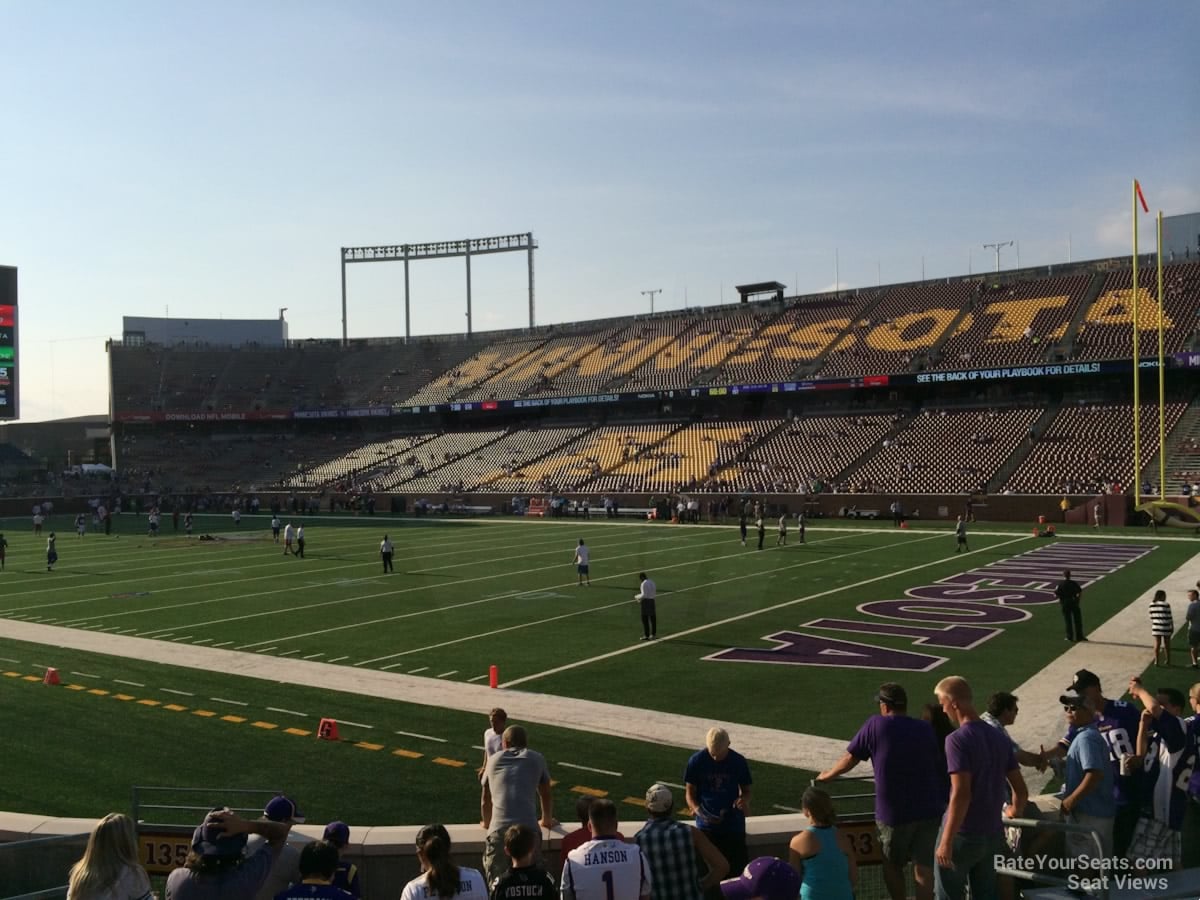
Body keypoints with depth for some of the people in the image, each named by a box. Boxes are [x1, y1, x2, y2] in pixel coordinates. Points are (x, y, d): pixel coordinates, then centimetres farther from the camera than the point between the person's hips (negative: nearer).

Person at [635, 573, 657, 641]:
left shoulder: (643, 584, -13)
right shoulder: (652, 583, 12)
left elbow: (643, 595, -18)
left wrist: (636, 596, 1)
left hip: (645, 601, -8)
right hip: (652, 601, 8)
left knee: (645, 619, -2)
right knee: (653, 618, 12)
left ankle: (646, 636, -2)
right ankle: (653, 634, 19)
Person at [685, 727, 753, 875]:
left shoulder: (739, 762, -5)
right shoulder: (696, 761, -8)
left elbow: (746, 790, 6)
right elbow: (690, 792, -2)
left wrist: (744, 801, -17)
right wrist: (696, 808, -22)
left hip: (734, 825, 1)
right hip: (706, 826, -1)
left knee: (737, 867, 4)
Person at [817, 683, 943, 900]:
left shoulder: (876, 725, -5)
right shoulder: (926, 728, 5)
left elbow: (849, 759, 0)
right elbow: (939, 765, 18)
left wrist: (826, 775, 17)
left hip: (894, 813, -3)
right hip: (930, 809, 3)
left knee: (892, 866, 15)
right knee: (924, 867, 5)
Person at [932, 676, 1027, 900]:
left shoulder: (957, 739, -16)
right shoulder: (1000, 738, 6)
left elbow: (961, 795, -23)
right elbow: (1022, 791, 9)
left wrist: (946, 841, -19)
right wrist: (1012, 812, 29)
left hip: (963, 834, -7)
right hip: (993, 834, 7)